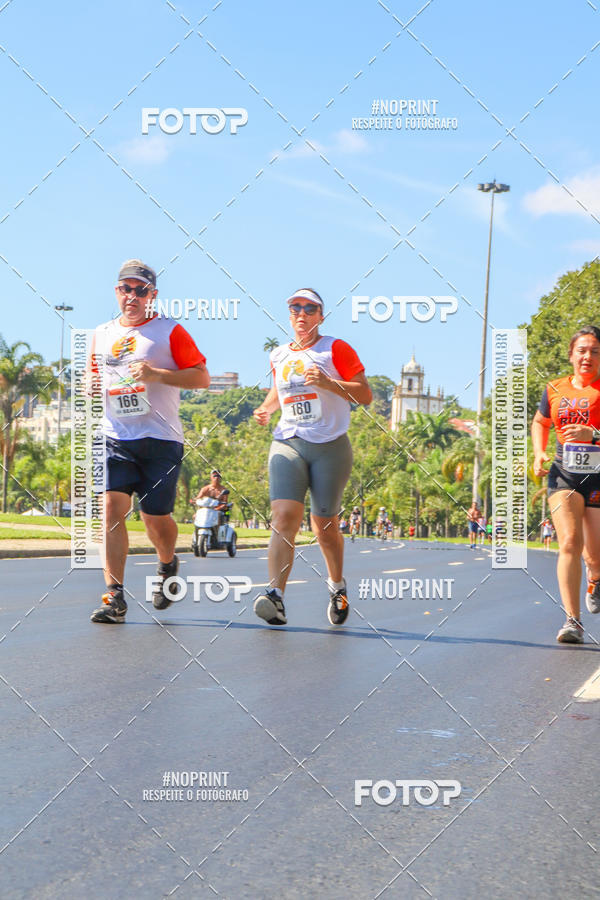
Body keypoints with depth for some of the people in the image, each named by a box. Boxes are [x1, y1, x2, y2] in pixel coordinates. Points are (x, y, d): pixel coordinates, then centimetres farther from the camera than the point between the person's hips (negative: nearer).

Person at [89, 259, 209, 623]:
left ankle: (168, 565, 35)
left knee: (155, 516, 1)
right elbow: (95, 379, 27)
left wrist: (157, 375, -17)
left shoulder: (169, 330, 0)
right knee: (113, 507, -14)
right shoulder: (102, 334, 15)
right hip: (116, 437, 3)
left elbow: (202, 377, -4)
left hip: (161, 439, -3)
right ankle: (115, 597, -13)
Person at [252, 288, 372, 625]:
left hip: (330, 447, -3)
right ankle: (276, 597, -28)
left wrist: (328, 383, -17)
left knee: (325, 526, 4)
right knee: (284, 517, -17)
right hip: (288, 443, 3)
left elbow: (366, 395, -4)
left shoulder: (336, 349, 0)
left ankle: (337, 585, 31)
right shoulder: (279, 356, 14)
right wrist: (267, 408, 11)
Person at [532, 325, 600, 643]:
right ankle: (573, 621, -16)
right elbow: (540, 422, 27)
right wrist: (539, 452, 11)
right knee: (569, 543, -16)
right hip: (564, 475, 2)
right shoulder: (554, 390, 8)